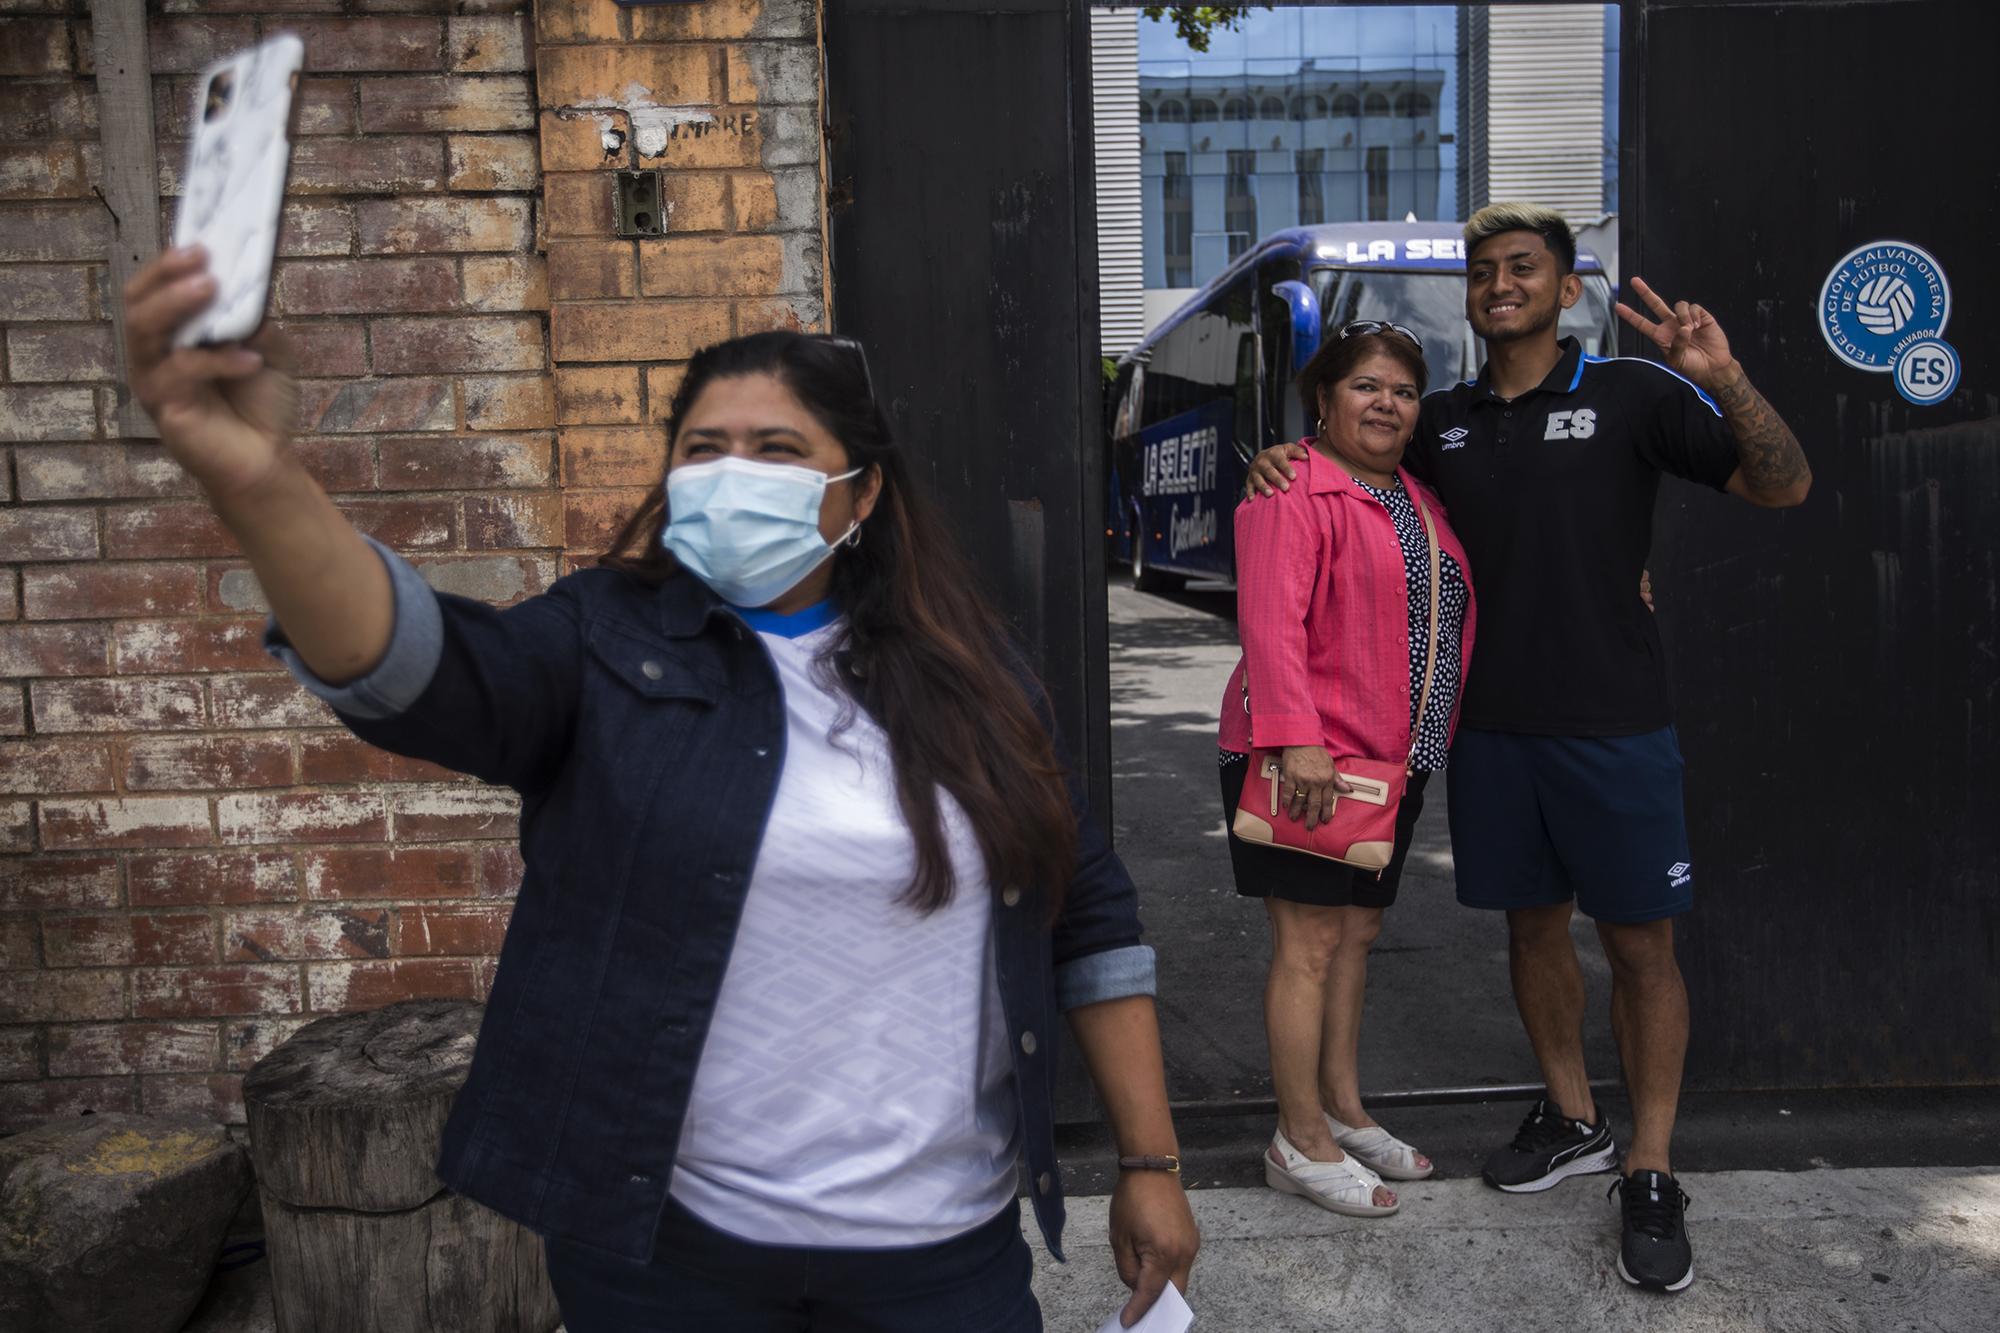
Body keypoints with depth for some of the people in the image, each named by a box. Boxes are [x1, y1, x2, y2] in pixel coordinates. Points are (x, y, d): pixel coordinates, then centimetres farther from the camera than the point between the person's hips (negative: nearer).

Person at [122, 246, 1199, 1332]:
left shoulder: (962, 675, 1)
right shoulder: (608, 650, -5)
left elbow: (1086, 917, 5)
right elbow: (417, 667, -26)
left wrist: (1149, 1163, 5)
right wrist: (255, 482, -44)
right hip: (663, 1244, -1)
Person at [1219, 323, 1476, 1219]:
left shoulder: (1419, 502, 18)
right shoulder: (1294, 492, -9)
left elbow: (1453, 614, 28)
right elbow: (1271, 621, -19)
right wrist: (1297, 739, -27)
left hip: (1391, 762, 9)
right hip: (1304, 762, -8)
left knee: (1356, 935, 16)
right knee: (1309, 945, -3)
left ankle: (1343, 1111, 29)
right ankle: (1300, 1144, 8)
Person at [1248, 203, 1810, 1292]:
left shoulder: (1630, 394, -2)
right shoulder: (1443, 422, 9)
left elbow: (1783, 486, -7)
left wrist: (1726, 381, -25)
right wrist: (1286, 464, 4)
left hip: (1613, 722, -4)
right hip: (1490, 723, 4)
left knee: (1639, 943, 2)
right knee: (1532, 925, 14)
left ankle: (1650, 1171, 15)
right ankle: (1572, 1119, 33)